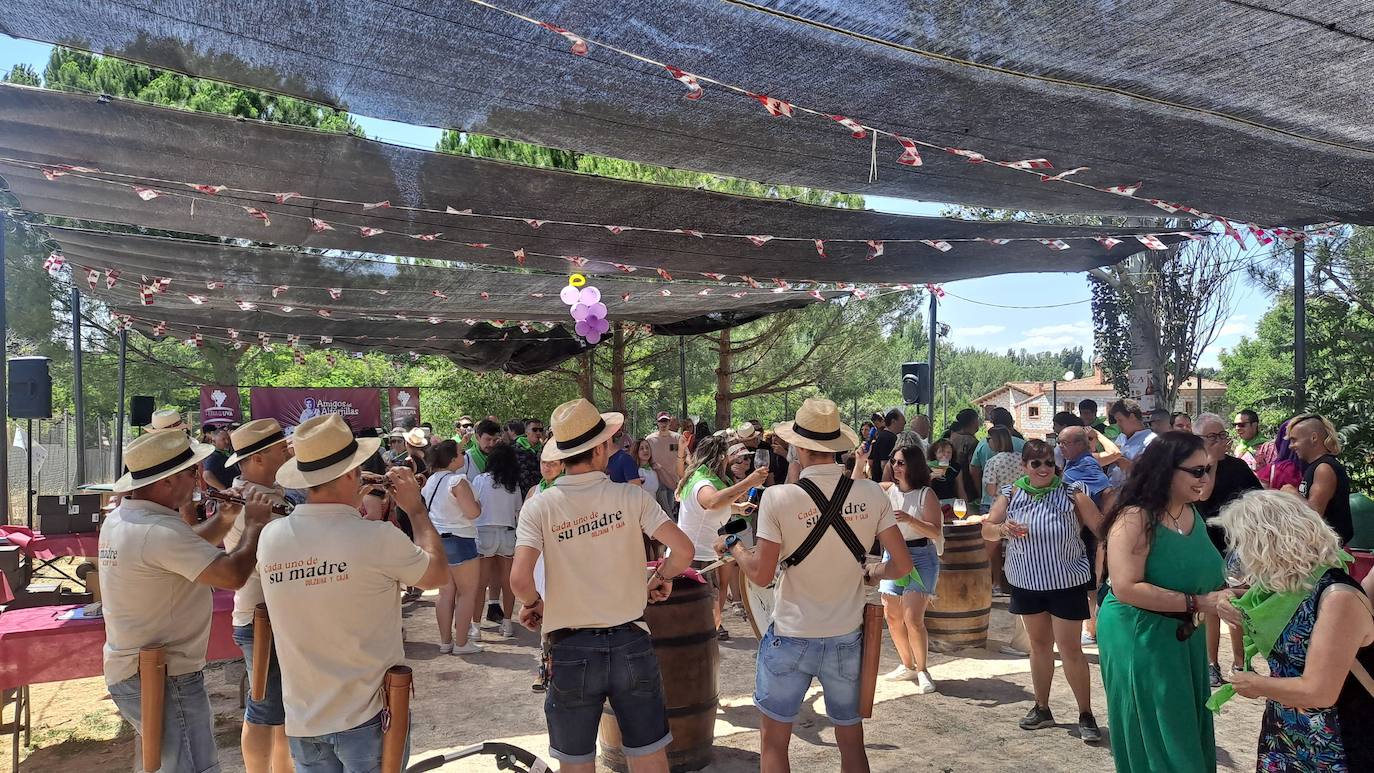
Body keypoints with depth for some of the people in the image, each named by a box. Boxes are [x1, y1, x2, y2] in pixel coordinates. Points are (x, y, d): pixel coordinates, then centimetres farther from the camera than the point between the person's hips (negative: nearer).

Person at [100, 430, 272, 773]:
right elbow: (234, 574, -29)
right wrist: (254, 524, -14)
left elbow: (188, 548, 14)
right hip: (164, 679, -10)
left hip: (129, 672, 10)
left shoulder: (118, 519, 4)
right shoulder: (160, 530, -27)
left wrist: (228, 516, 5)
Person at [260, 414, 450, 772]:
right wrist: (417, 508, 6)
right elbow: (438, 574, -4)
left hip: (304, 718, 4)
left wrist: (352, 505, 13)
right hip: (367, 715, -4)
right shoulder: (378, 538, -22)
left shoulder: (270, 537, -9)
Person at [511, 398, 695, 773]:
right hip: (631, 646, 1)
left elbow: (519, 578, -19)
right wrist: (662, 578, 7)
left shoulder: (539, 506, -9)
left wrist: (532, 603, 3)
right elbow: (683, 549, -14)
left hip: (571, 652, 0)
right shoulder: (630, 496, -7)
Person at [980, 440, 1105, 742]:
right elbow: (986, 530, -1)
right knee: (1039, 644, 16)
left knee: (1070, 649, 0)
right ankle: (1042, 709, 30)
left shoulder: (1072, 493, -12)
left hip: (1067, 582, -3)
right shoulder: (1010, 494, -3)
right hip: (1026, 582, 4)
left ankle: (1086, 714, 16)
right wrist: (1002, 530, -21)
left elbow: (1102, 528, -12)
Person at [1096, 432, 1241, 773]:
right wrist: (1200, 603, -27)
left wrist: (1224, 594, -3)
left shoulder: (1192, 514, 3)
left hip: (1184, 635, 8)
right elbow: (1126, 588, -29)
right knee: (1156, 743, 6)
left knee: (1188, 734, 20)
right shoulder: (1135, 518, -22)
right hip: (1140, 637, -8)